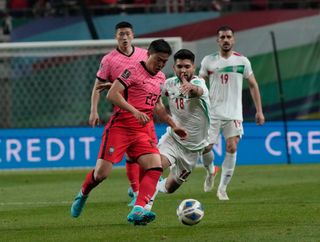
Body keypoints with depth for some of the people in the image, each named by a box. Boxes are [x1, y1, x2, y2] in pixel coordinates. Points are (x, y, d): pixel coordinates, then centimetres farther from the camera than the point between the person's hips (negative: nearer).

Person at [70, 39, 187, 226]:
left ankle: (137, 211, -28)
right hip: (120, 127, -6)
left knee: (156, 167, -18)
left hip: (144, 131, 6)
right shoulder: (133, 71, -10)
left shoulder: (161, 78, 14)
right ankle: (83, 195, 26)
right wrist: (135, 112, -28)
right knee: (102, 173, -7)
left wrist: (173, 125, 26)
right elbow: (112, 95, -20)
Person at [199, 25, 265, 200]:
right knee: (205, 148, -5)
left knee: (232, 148, -12)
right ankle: (210, 171, 29)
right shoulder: (209, 61, 2)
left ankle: (222, 188, -4)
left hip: (234, 114, 0)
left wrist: (259, 111, 5)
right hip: (213, 112, 0)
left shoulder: (242, 61, 3)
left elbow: (253, 85, 10)